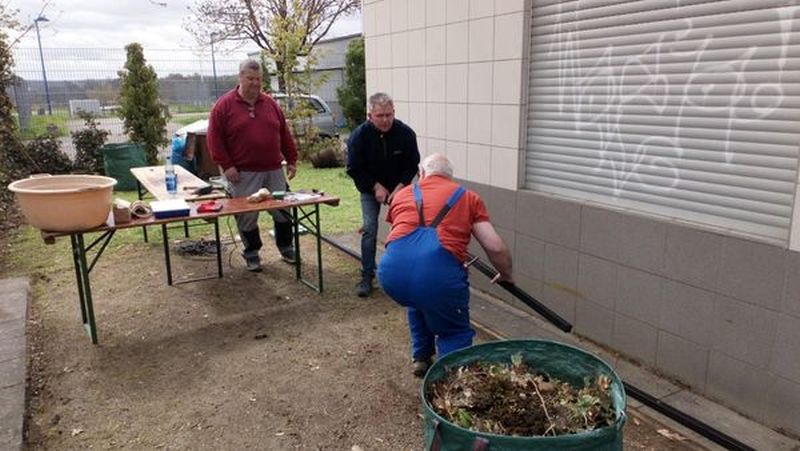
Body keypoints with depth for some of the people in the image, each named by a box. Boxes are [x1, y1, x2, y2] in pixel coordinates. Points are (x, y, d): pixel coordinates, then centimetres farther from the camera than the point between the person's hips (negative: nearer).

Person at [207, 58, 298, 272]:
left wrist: (291, 160, 10)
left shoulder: (270, 104, 11)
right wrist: (226, 165, -10)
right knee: (247, 217, 3)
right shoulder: (224, 105, -2)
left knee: (283, 212, 8)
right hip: (243, 174, -3)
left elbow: (285, 135, 14)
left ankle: (286, 248, 26)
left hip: (274, 170, 4)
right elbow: (215, 138, -4)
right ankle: (251, 254, 20)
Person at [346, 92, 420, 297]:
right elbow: (354, 169, -12)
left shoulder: (406, 133, -19)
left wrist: (400, 187, -19)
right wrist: (376, 187, -18)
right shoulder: (359, 135, -20)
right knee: (369, 229, -10)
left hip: (398, 188, 1)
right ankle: (367, 276, -1)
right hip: (370, 189, -1)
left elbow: (412, 165, -8)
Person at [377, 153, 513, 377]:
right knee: (456, 334, 21)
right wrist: (506, 275, 35)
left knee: (420, 301, 36)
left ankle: (421, 358, 39)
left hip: (392, 273, 3)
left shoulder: (402, 194, 29)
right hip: (438, 271, -3)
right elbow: (495, 248, 16)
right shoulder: (468, 197, 22)